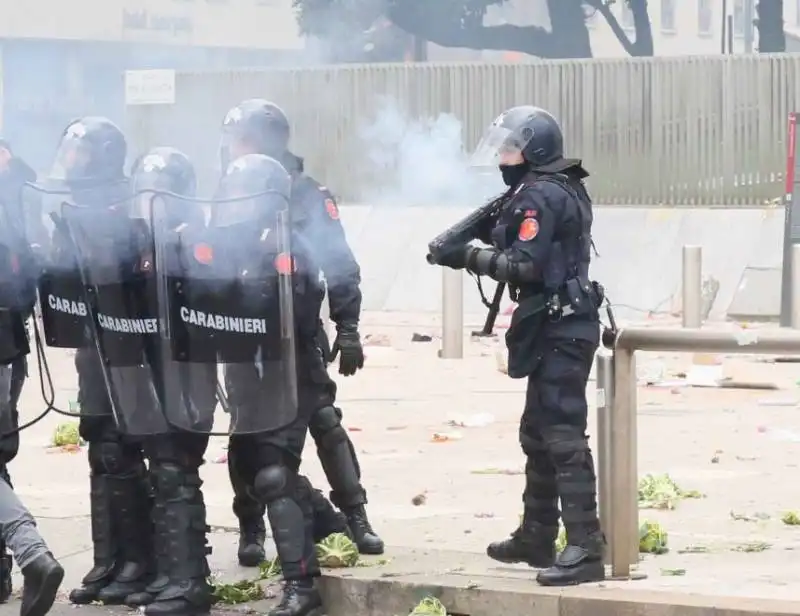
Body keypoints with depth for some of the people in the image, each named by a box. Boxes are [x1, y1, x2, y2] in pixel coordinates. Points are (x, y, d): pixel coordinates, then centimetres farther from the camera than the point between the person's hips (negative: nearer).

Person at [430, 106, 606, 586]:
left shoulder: (540, 196, -15)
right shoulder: (560, 190, 17)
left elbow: (525, 266, -21)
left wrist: (468, 257, -14)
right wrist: (486, 231, 6)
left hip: (560, 330, -11)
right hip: (559, 328, 11)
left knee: (564, 437, -14)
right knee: (537, 434, 19)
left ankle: (586, 549, -18)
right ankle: (537, 537, 28)